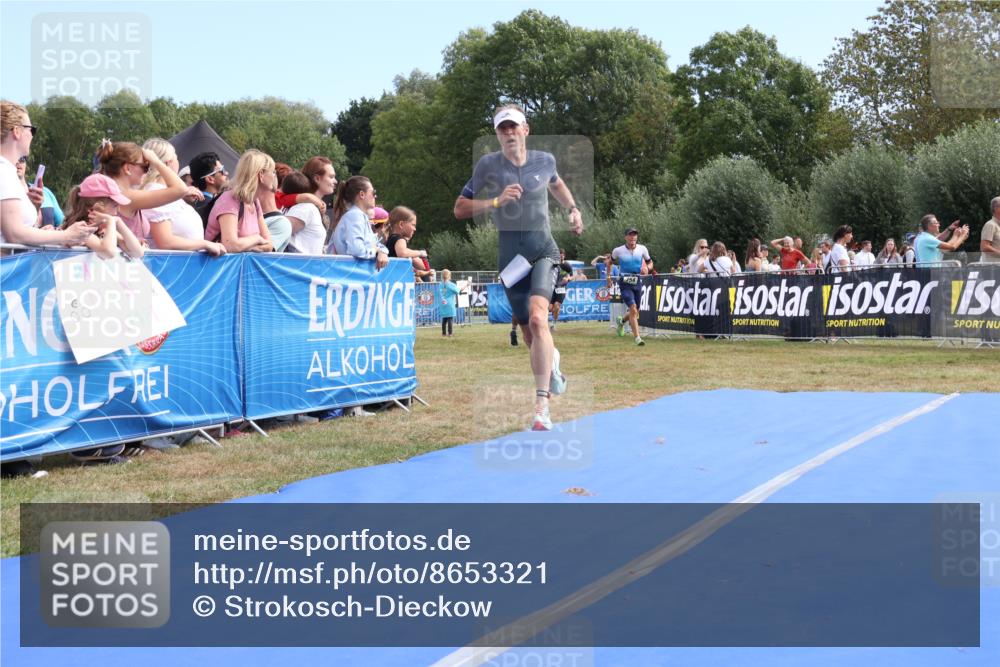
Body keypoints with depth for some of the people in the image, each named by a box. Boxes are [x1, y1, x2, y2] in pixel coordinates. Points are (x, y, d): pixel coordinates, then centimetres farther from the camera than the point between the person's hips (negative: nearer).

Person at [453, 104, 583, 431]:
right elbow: (460, 209, -4)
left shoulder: (544, 161, 5)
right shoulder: (487, 165, -2)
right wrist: (496, 201, -16)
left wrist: (573, 208, 16)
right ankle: (551, 360, 48)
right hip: (510, 255, 1)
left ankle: (542, 405, -29)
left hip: (543, 250, -1)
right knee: (529, 334, 9)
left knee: (538, 318, -25)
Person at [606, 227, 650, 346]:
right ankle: (637, 337, -19)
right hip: (625, 283, -4)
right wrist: (608, 277, 14)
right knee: (633, 309, -19)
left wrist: (646, 269, -7)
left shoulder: (642, 249, 1)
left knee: (635, 312, 12)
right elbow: (609, 261, 15)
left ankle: (621, 321, 46)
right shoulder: (618, 250, -4)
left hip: (638, 282, 4)